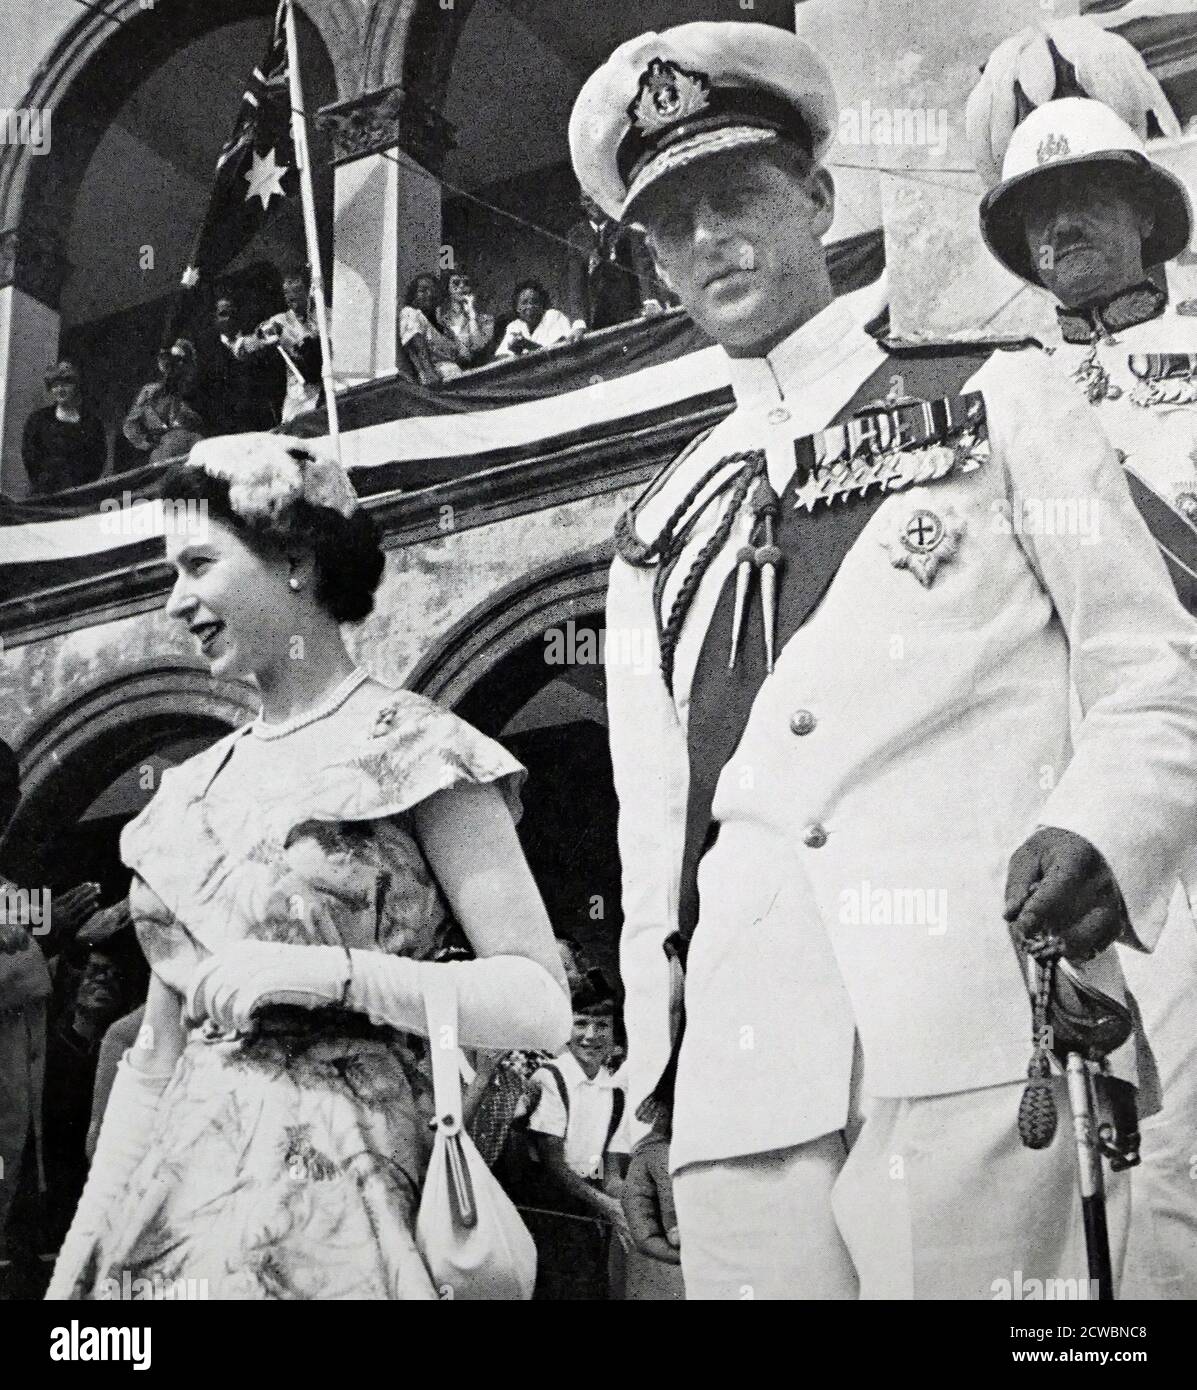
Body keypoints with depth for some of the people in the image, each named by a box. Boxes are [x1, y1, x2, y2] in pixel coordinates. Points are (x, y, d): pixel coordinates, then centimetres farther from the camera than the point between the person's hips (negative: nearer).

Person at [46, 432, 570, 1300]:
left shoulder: (410, 748, -6)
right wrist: (87, 1243, 9)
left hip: (328, 1187, -5)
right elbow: (155, 1055, 14)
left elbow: (540, 1005, -13)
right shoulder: (194, 787, 12)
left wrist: (327, 974, -20)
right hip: (183, 1183, 6)